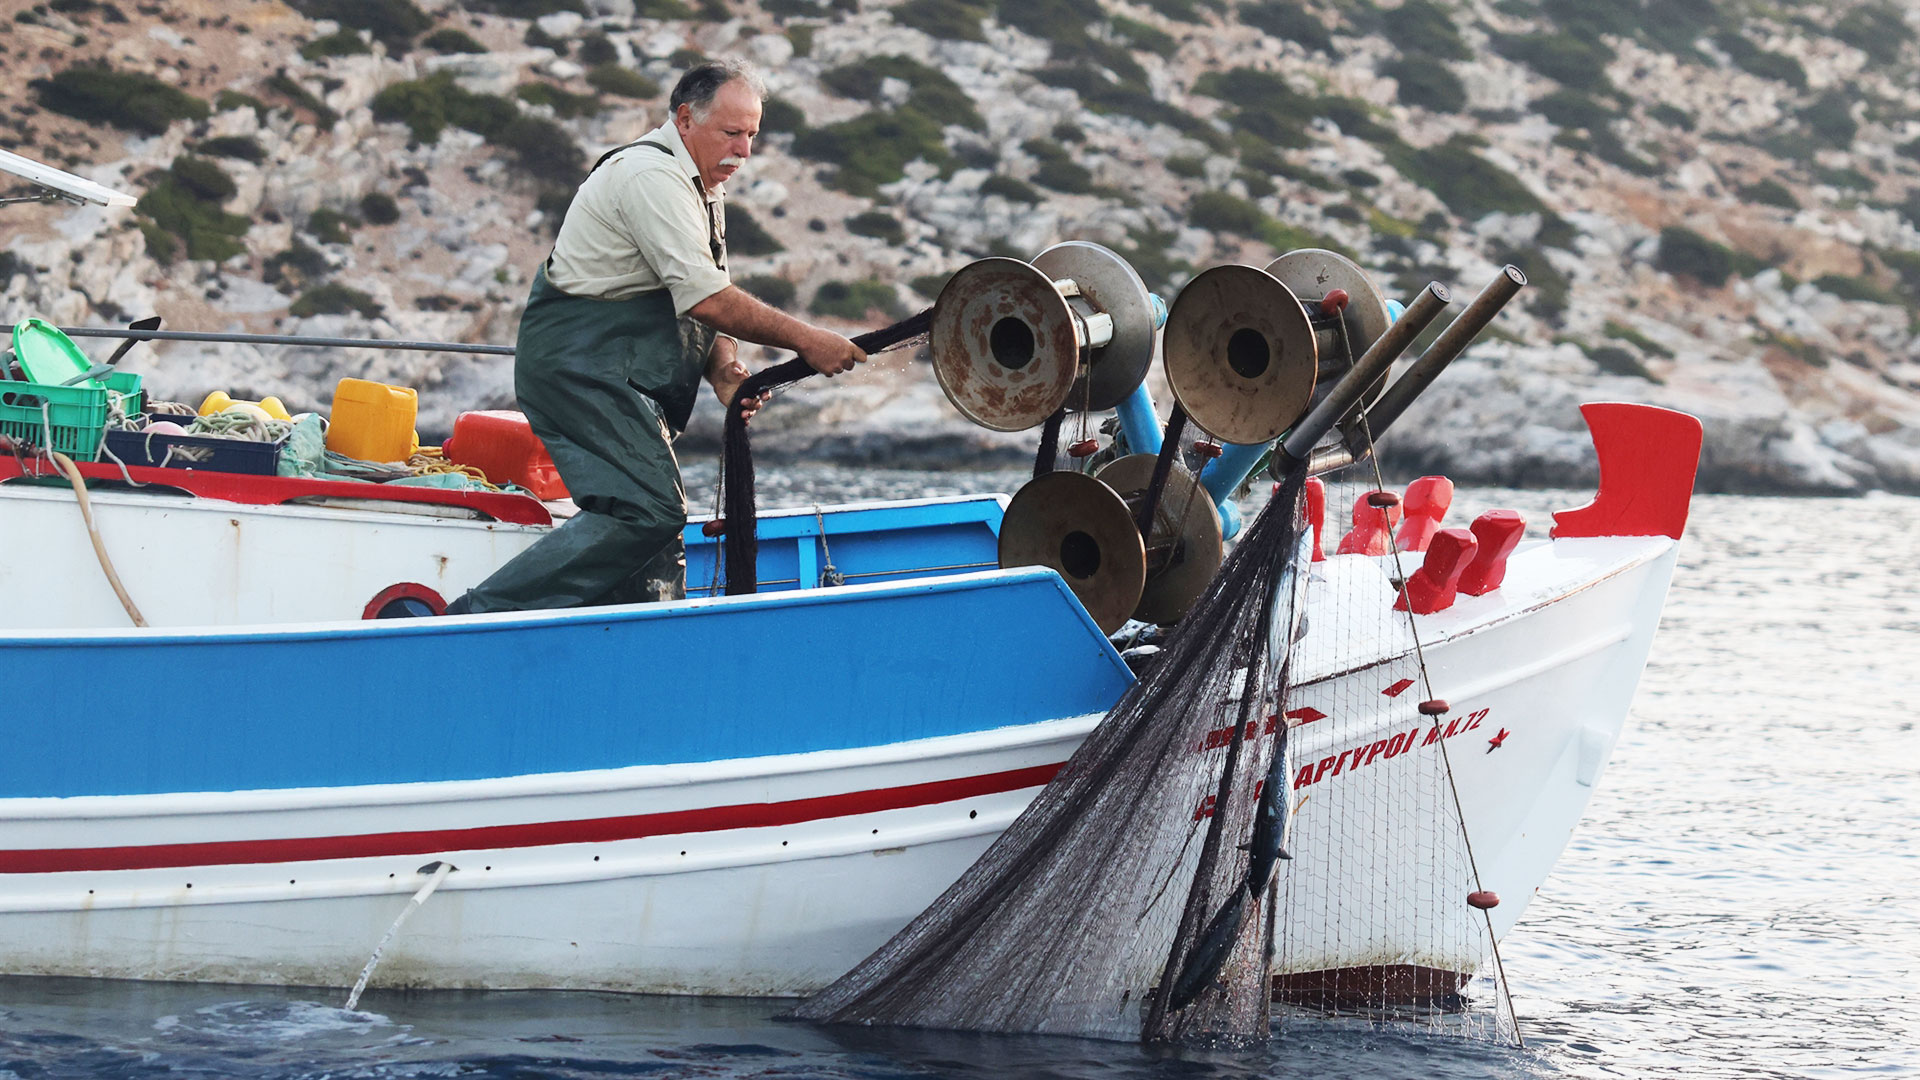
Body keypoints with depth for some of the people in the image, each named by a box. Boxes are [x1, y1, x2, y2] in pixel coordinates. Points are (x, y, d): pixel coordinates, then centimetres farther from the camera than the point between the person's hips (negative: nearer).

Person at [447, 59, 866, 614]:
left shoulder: (703, 188, 20)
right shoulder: (653, 177, -14)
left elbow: (704, 306, 20)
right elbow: (705, 299, -21)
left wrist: (724, 370, -2)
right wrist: (805, 340, -16)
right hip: (582, 367, -11)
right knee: (644, 512, -22)